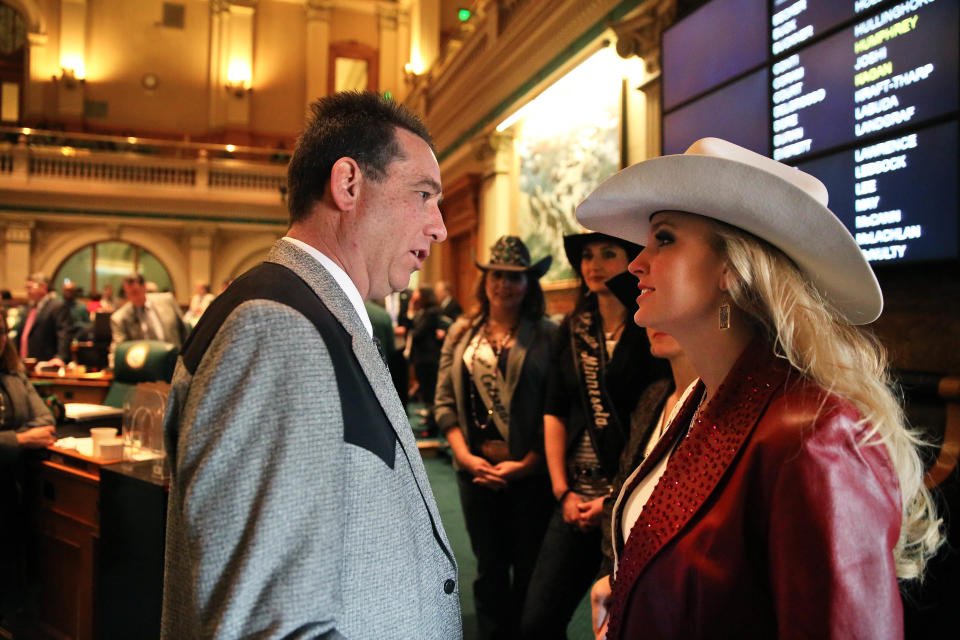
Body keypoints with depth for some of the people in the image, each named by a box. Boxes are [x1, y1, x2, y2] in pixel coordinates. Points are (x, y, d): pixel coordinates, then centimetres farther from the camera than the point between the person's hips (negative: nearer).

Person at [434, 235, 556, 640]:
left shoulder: (546, 335, -3)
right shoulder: (462, 333, 7)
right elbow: (445, 402, 5)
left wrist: (527, 463, -14)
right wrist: (465, 455, -6)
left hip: (530, 471, -3)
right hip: (477, 470, 3)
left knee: (529, 571, 9)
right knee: (489, 570, 16)